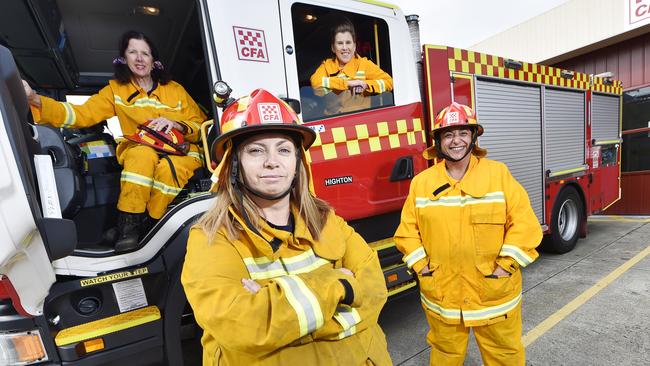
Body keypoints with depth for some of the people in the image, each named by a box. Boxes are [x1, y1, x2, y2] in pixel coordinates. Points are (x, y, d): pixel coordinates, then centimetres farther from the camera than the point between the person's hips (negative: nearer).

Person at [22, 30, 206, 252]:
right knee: (144, 153, -35)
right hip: (139, 152, 1)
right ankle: (129, 224, -24)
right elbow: (82, 114, -1)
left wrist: (176, 124, -14)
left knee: (168, 167, -35)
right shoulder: (116, 89, 12)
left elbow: (201, 126, 5)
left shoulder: (175, 90, 10)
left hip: (180, 151, 0)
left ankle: (151, 225, -16)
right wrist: (34, 99, -16)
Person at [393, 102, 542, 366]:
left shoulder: (498, 173, -4)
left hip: (494, 291, 0)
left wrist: (506, 265, -13)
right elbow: (408, 229, 0)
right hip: (441, 293, 1)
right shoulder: (421, 182, -3)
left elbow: (524, 222, -7)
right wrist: (421, 265, -7)